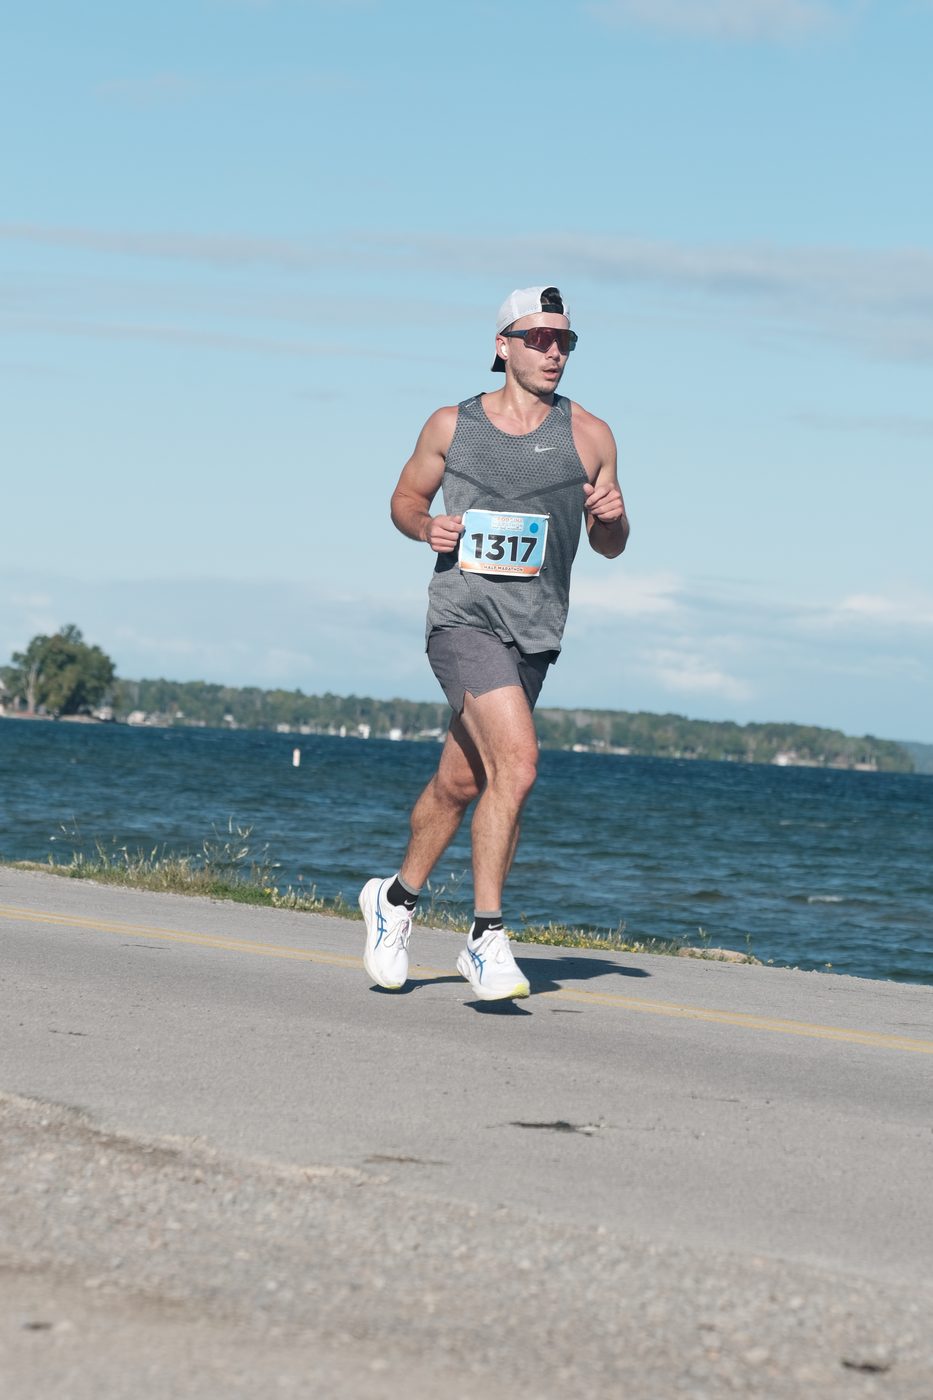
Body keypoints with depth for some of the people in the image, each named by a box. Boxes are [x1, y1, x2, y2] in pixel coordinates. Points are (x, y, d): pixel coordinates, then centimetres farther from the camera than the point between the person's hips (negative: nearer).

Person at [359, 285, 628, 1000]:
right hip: (464, 616, -3)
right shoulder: (451, 426, 3)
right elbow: (406, 498, 17)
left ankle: (397, 897, 39)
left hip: (535, 633, 4)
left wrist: (611, 517, -11)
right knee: (517, 761, -22)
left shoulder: (589, 436, 6)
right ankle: (487, 937, -15)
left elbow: (611, 547, 11)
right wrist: (427, 526, -6)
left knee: (460, 784, 14)